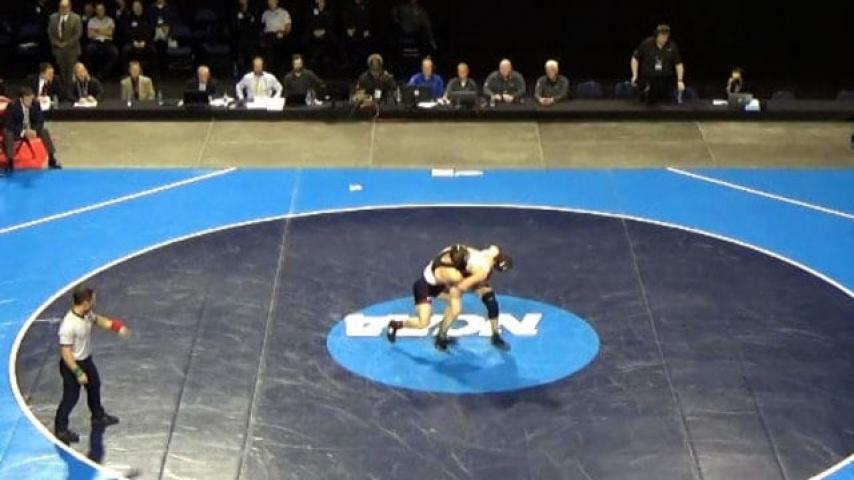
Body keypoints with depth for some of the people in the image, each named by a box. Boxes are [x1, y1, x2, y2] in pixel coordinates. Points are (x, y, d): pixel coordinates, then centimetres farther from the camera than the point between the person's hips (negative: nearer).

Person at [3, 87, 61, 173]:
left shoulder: (35, 105, -13)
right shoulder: (12, 107, -24)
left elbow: (40, 120, -7)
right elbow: (9, 124, -25)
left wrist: (35, 130, -29)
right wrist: (23, 132, -37)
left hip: (30, 130, 4)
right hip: (16, 131, -4)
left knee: (44, 132, -16)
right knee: (8, 135, -35)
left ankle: (52, 159, -10)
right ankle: (10, 162, -29)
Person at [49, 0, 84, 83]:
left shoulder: (76, 18, -5)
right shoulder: (53, 17, 7)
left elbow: (78, 33, -9)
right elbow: (50, 32, 8)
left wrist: (67, 43, -14)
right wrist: (56, 43, -6)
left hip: (71, 49, -3)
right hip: (58, 48, 3)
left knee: (71, 72, -4)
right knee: (62, 70, 5)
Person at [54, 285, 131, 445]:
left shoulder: (87, 314, -11)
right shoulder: (69, 325, -35)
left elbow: (97, 319, 14)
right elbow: (65, 353, -29)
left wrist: (117, 327, 7)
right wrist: (78, 373, -25)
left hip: (86, 360, 9)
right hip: (72, 365, -9)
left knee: (94, 386, 27)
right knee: (71, 397, 6)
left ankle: (98, 416, 51)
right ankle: (60, 430, 26)